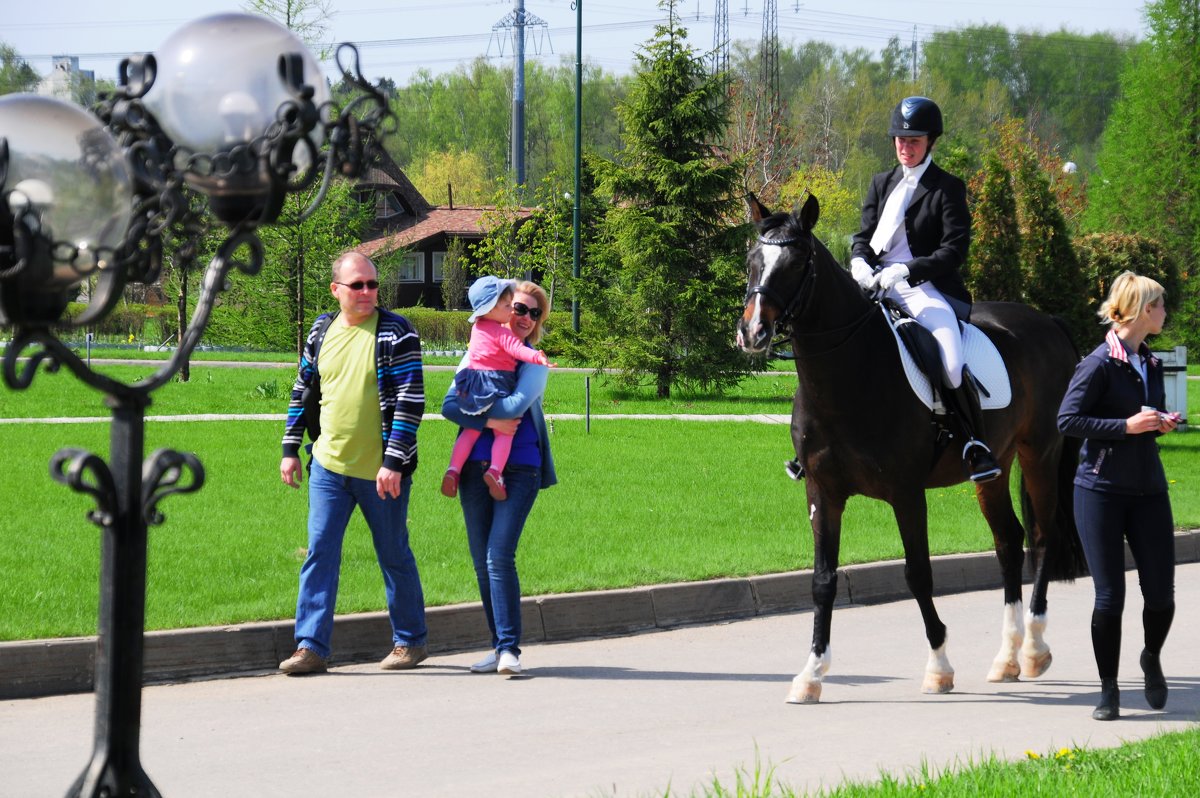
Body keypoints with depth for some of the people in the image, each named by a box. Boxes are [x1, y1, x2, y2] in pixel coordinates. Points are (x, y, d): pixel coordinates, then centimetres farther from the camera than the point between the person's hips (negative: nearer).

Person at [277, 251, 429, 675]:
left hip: (381, 470, -4)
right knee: (320, 552, -2)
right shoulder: (322, 331, 7)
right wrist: (290, 449, 13)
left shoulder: (395, 333, -8)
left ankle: (410, 641, 21)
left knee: (394, 555, 8)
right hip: (328, 465, 4)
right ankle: (311, 646, -1)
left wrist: (394, 461, -18)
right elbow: (302, 391, 17)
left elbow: (411, 401, -12)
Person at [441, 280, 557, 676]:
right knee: (482, 563, 5)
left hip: (519, 469, -4)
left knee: (499, 556, -16)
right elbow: (449, 406, 1)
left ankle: (510, 648, -14)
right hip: (475, 467, 4)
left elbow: (516, 405, -13)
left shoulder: (534, 361, 4)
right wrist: (490, 421, -13)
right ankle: (499, 647, 14)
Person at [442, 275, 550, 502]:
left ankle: (454, 469, 4)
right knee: (504, 431, -1)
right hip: (496, 387, -7)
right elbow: (516, 348, -29)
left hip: (473, 387, 7)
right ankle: (496, 470, -21)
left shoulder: (477, 328, 11)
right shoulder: (501, 332, -13)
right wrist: (536, 356, -44)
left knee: (470, 430, 15)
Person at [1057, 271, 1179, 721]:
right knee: (1109, 596, -2)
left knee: (1161, 594, 0)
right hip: (1102, 490, -6)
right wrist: (1127, 426, -18)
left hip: (1149, 489, 6)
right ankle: (1109, 690, 11)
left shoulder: (1152, 364, 12)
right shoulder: (1100, 363, -9)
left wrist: (1162, 424, 4)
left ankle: (1151, 661, 29)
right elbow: (1068, 420, -14)